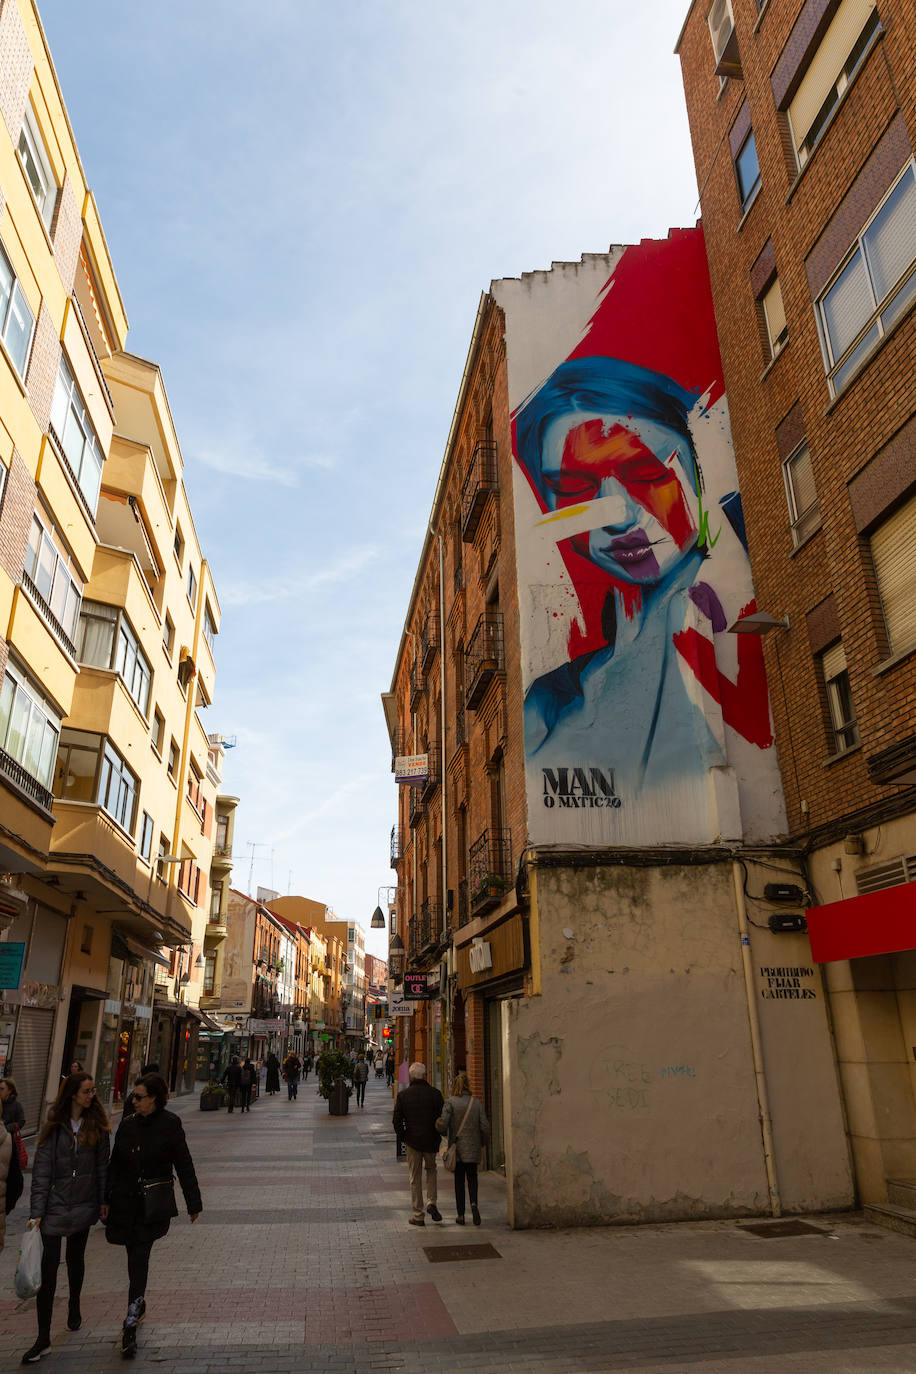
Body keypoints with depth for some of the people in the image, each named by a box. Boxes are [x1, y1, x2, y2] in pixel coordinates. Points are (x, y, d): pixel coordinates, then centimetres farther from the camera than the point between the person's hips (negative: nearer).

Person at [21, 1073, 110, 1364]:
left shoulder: (97, 1126, -2)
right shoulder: (54, 1127, -9)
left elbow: (102, 1165, 4)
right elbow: (41, 1171, -8)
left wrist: (103, 1200, 3)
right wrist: (36, 1212, -12)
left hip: (84, 1204, 2)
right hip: (55, 1204, -2)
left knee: (76, 1258, 17)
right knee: (49, 1266, -5)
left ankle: (74, 1307, 41)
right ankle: (43, 1339, 4)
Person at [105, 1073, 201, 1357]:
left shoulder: (170, 1125, -9)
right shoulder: (127, 1125, 3)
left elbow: (184, 1166, -4)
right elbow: (114, 1164, 12)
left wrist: (194, 1204, 0)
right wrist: (106, 1199, 9)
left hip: (154, 1204, -4)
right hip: (126, 1201, 4)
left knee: (139, 1257, -11)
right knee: (136, 1257, 16)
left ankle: (131, 1323, -5)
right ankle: (139, 1305, 39)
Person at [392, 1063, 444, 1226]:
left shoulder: (403, 1095, -7)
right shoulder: (435, 1093, -7)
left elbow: (396, 1120, -5)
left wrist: (402, 1137, 7)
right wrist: (437, 1135, 8)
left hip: (412, 1141, 0)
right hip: (431, 1141, 1)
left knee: (415, 1178, 10)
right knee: (431, 1170, 24)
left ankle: (418, 1216, 13)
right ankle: (431, 1201, 7)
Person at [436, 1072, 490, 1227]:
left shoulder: (451, 1102, -10)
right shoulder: (477, 1103, -4)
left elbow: (442, 1124, -17)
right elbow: (485, 1127, -5)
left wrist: (445, 1133, 6)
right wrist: (483, 1143, 12)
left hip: (457, 1147, -1)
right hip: (473, 1148, 1)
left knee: (459, 1180, 11)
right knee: (472, 1177, 14)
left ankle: (460, 1214, 13)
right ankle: (474, 1203, -10)